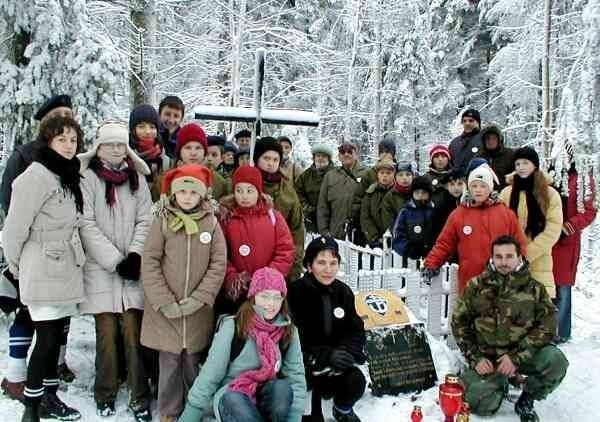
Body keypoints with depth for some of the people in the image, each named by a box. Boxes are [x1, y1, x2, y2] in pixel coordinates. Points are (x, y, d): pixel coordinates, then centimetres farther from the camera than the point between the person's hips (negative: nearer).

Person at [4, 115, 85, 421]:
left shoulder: (69, 175, 12)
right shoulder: (37, 175, -15)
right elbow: (15, 226, -15)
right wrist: (16, 266, -4)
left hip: (66, 269, 8)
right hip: (44, 271, -8)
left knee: (56, 336, 14)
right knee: (47, 339, -3)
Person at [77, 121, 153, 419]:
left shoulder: (137, 179, 11)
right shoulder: (87, 178, 1)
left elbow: (145, 221, 6)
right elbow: (87, 224, -7)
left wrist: (134, 256, -9)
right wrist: (116, 261, -12)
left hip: (132, 268, 2)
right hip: (101, 267, -2)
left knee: (133, 331, -1)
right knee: (107, 333, -1)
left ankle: (139, 396, 7)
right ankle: (105, 395, 16)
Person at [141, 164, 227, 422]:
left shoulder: (211, 222, -1)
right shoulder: (163, 221, -4)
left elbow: (218, 264, -3)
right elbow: (149, 262, -6)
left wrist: (199, 298, -11)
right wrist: (164, 302, -13)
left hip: (198, 312, 1)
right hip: (166, 311, -1)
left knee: (193, 363, 12)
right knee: (169, 363, 7)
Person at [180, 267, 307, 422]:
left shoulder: (289, 330, -3)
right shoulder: (232, 327, -12)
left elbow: (297, 377, -7)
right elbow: (209, 377, -10)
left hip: (268, 396, 2)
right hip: (231, 397, -2)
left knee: (283, 387, -31)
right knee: (233, 399, -36)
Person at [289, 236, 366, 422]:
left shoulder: (343, 292, -1)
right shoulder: (296, 292, -19)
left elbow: (356, 331, 3)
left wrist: (347, 351, -18)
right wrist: (326, 356, -29)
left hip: (335, 360, 5)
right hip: (301, 361, -5)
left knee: (356, 382, -17)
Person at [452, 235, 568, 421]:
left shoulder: (534, 288, -2)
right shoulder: (476, 286, -1)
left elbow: (547, 326, -9)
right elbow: (459, 322, 3)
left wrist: (517, 356, -19)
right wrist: (475, 358, -6)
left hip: (523, 354, 0)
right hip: (486, 358, 0)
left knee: (555, 361, -28)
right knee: (481, 404, -19)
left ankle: (526, 399, 1)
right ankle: (500, 385, 18)